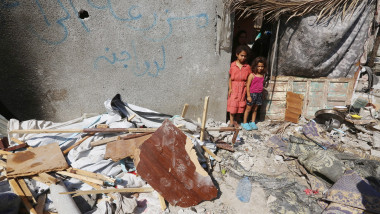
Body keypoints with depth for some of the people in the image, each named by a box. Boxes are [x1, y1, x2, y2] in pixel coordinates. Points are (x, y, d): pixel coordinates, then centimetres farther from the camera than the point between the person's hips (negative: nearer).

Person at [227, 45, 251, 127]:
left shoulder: (248, 67, 2)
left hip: (243, 88, 2)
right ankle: (231, 121, 5)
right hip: (234, 87, -2)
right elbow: (230, 77, 0)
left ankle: (235, 120, 20)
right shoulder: (233, 65, -2)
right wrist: (230, 88, -6)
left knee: (240, 104, 6)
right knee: (232, 104, -4)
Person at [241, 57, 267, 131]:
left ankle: (253, 122, 24)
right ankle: (244, 123, 14)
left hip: (259, 94, 5)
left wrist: (261, 94, 12)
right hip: (252, 94, -5)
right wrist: (248, 96, -14)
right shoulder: (252, 75, -10)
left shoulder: (262, 75, 7)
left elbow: (262, 85, 15)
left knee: (255, 109, 13)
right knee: (248, 109, 4)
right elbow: (248, 86, -11)